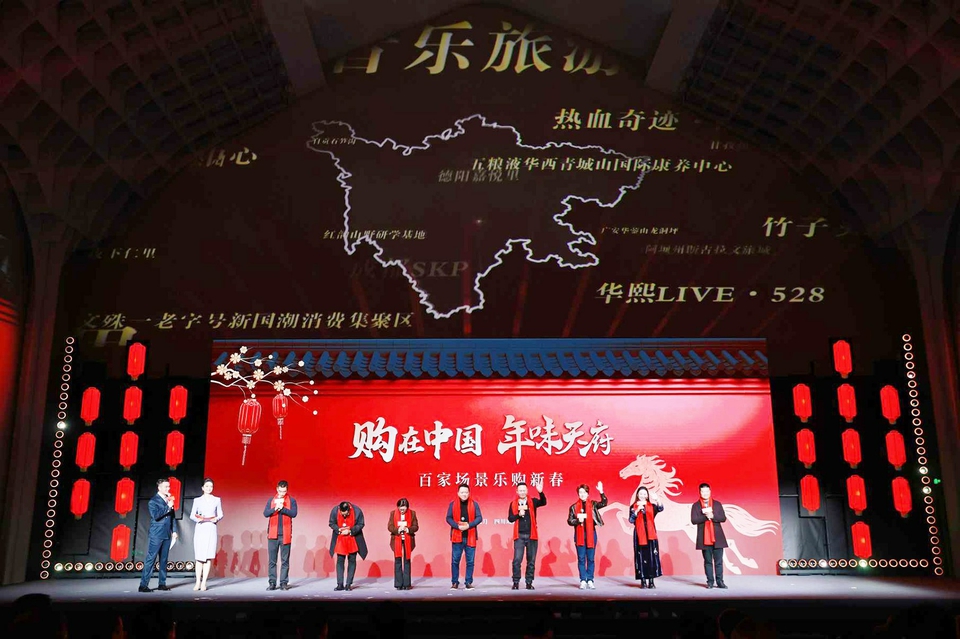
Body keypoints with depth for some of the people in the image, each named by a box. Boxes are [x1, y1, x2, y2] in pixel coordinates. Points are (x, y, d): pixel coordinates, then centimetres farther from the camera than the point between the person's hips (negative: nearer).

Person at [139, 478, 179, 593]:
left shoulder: (169, 499, 12)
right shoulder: (153, 501, -6)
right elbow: (155, 515, -19)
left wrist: (174, 530, 11)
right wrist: (168, 507, -18)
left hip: (167, 535, 6)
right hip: (156, 535, -6)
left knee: (164, 560, 9)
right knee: (150, 559, -6)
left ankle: (162, 584, 15)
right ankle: (143, 585, -4)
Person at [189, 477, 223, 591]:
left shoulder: (217, 500, 10)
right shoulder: (197, 500, 9)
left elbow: (221, 514, 9)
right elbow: (192, 515, 6)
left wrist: (216, 518, -12)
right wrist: (197, 519, -15)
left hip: (211, 529, 0)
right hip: (200, 529, 0)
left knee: (208, 556, -4)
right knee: (199, 556, -2)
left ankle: (204, 582, -2)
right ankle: (198, 582, 3)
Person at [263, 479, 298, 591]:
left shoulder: (292, 501, 4)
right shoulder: (271, 500, 9)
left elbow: (294, 513, -8)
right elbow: (265, 513, 0)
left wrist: (282, 508, -18)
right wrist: (275, 508, -16)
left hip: (285, 534, -2)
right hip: (272, 534, 2)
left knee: (285, 560, 1)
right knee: (272, 560, 3)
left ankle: (283, 583, 5)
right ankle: (272, 583, 8)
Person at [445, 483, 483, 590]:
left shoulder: (474, 504, 4)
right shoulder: (453, 504, 4)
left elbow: (479, 517, -1)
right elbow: (448, 518, 0)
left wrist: (469, 525, -17)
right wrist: (458, 526, -17)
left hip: (470, 537, 1)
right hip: (457, 537, 0)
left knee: (470, 561, 4)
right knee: (455, 560, 2)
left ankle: (469, 582, 13)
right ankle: (454, 582, 12)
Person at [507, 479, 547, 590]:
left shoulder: (532, 502, 4)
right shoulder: (513, 504, 4)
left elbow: (543, 502, -15)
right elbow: (510, 518, -1)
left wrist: (541, 492, -32)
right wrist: (519, 514, -18)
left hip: (531, 535, 1)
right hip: (519, 536, -1)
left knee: (531, 560, 5)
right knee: (517, 559, -6)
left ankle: (529, 582, 13)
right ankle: (516, 582, 3)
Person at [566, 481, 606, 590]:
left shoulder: (593, 504, 3)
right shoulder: (574, 507, 4)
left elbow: (604, 503, -13)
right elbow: (569, 521, 4)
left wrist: (601, 492, -28)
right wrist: (578, 520, -16)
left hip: (591, 534, 0)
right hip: (579, 535, 0)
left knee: (591, 558, 4)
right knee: (581, 559, 3)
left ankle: (590, 580, 12)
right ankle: (583, 581, 8)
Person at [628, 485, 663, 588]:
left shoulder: (651, 506, 7)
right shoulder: (634, 506, 4)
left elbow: (660, 509, -15)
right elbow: (631, 520, -8)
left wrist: (658, 500, -35)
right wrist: (637, 510, -21)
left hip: (650, 535, 1)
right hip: (639, 535, -1)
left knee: (652, 556, -2)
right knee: (641, 557, -3)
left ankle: (651, 581, 3)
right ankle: (643, 581, 1)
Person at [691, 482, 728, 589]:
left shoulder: (717, 504, 7)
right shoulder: (696, 505, 2)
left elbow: (723, 518, 0)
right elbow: (693, 520, -8)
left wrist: (712, 516, -16)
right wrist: (705, 516, -18)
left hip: (717, 537, 1)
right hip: (704, 538, -1)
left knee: (719, 561, 2)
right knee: (708, 561, 4)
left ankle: (720, 581, 8)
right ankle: (710, 582, 9)